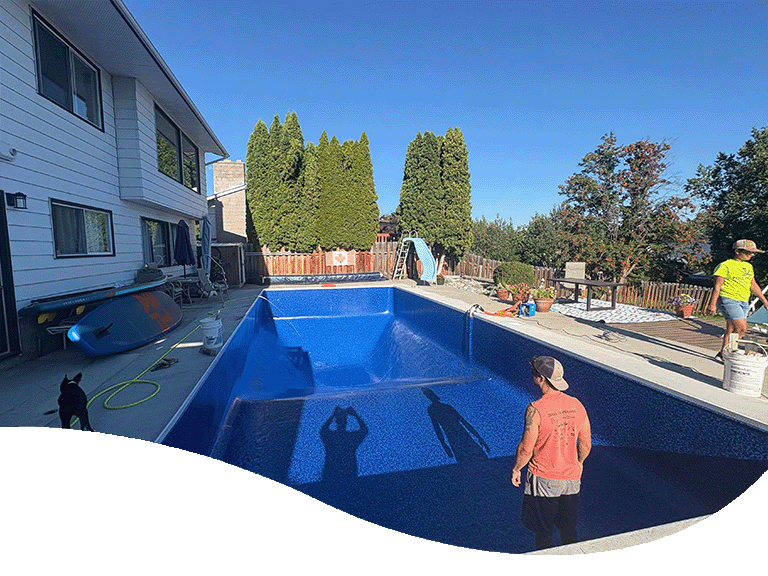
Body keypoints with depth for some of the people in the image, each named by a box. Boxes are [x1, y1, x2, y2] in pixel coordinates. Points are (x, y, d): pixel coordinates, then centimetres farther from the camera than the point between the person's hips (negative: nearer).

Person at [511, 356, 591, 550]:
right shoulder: (576, 405, -6)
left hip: (543, 478, -5)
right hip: (572, 478, 5)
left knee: (542, 531, 15)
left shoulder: (535, 409, -23)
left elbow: (526, 448, -18)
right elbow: (586, 444, 5)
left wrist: (516, 469, 0)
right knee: (569, 528, 24)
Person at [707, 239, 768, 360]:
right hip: (728, 300, -8)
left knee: (731, 330, 6)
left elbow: (753, 286, 25)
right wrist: (712, 304, -16)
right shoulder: (726, 265, -7)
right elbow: (717, 286, -11)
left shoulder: (748, 267, 18)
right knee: (742, 328, -14)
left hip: (743, 302, 8)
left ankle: (722, 354, 13)